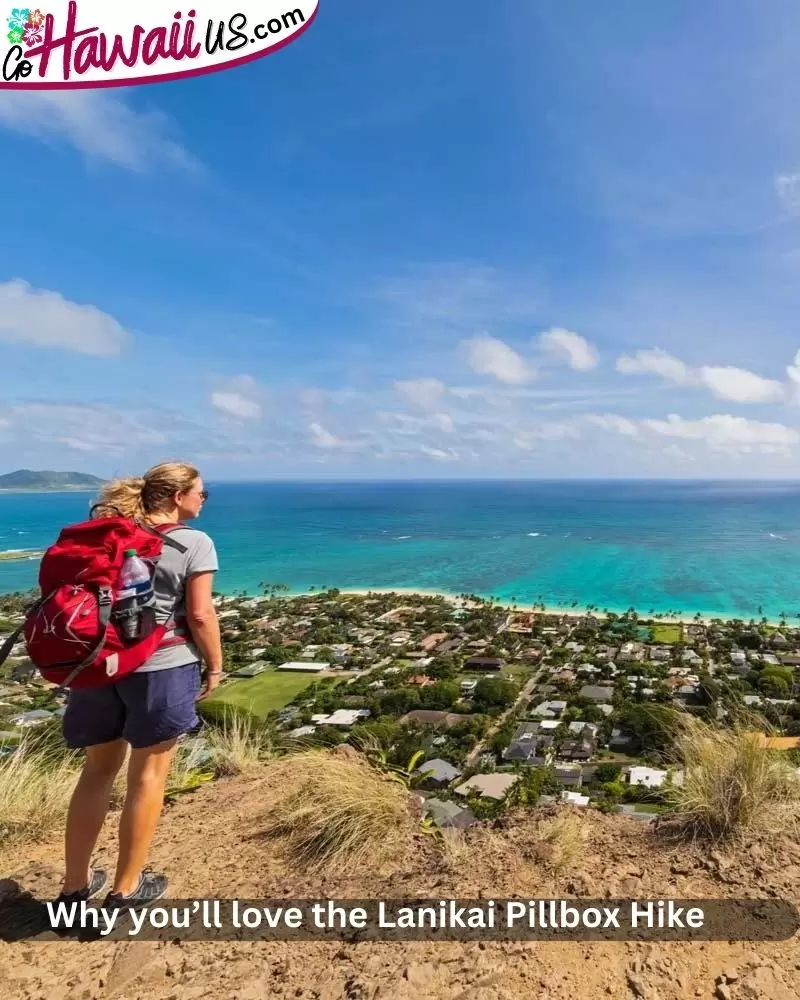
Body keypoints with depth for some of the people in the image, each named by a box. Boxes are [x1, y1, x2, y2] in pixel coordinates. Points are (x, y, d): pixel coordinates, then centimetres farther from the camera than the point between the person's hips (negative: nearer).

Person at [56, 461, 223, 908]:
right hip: (162, 667, -6)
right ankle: (126, 889, 21)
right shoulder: (194, 543, -9)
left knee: (99, 769, 18)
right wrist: (214, 666, 0)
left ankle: (75, 885, 29)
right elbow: (199, 614, -13)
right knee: (149, 775, 9)